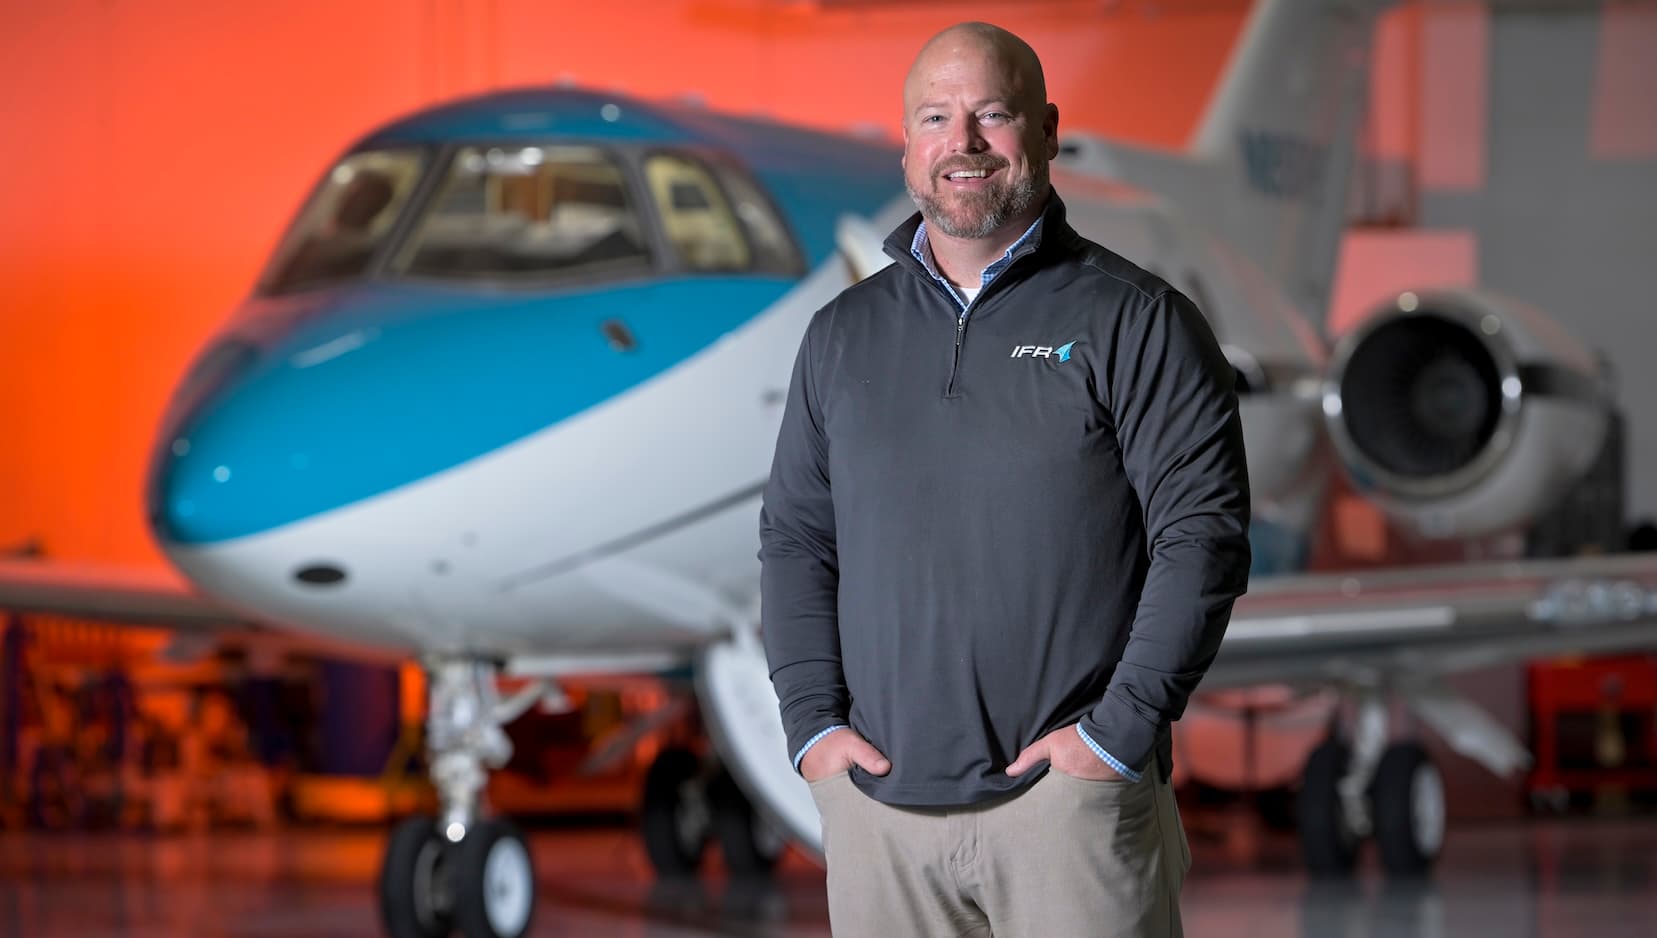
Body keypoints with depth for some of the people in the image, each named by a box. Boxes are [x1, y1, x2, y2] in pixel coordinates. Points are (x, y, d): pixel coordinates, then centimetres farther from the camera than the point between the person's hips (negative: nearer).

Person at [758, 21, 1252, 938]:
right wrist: (811, 722, 2)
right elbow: (794, 537, 15)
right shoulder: (843, 335, 14)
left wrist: (1120, 732, -12)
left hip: (1069, 797, -4)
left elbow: (1203, 535, -5)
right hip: (876, 803, 4)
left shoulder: (1133, 322, 0)